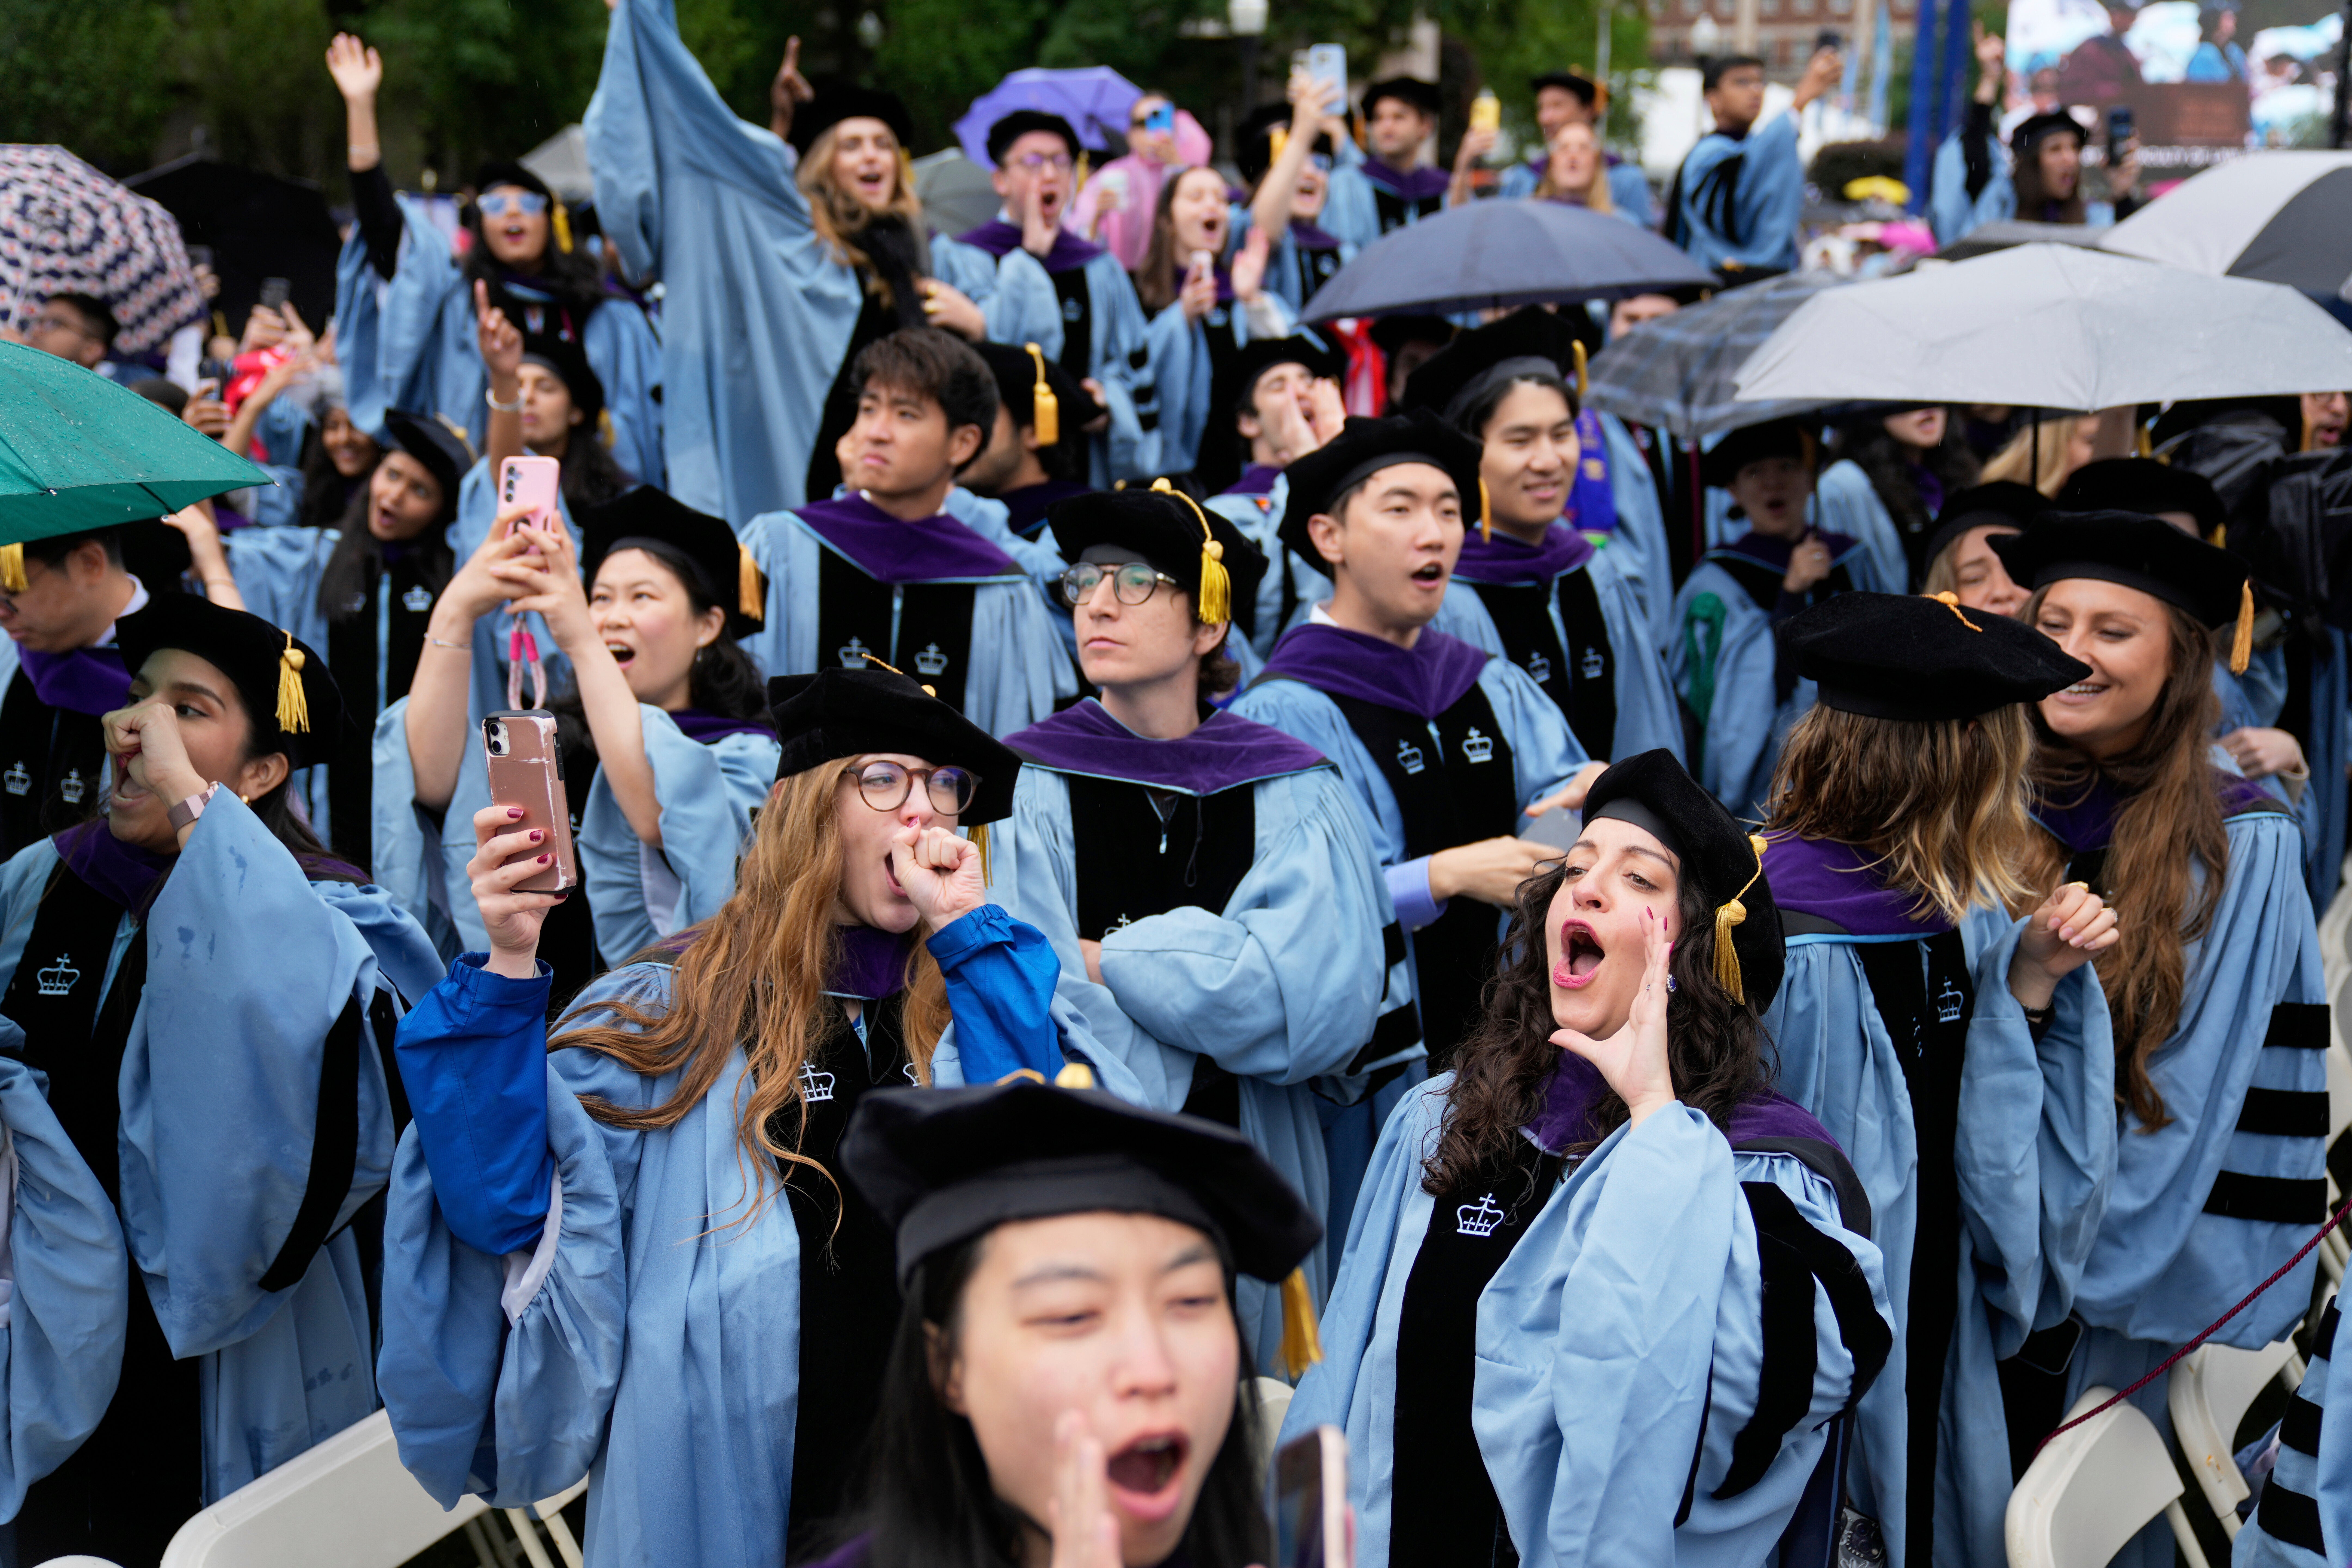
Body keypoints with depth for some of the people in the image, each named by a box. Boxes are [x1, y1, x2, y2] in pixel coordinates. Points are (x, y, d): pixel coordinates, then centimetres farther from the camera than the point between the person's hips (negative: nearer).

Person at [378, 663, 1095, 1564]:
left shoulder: (983, 996, 6)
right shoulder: (671, 1012, 0)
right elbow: (504, 1210, -9)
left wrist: (969, 932, -11)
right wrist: (508, 966, -19)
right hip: (720, 1490, -1)